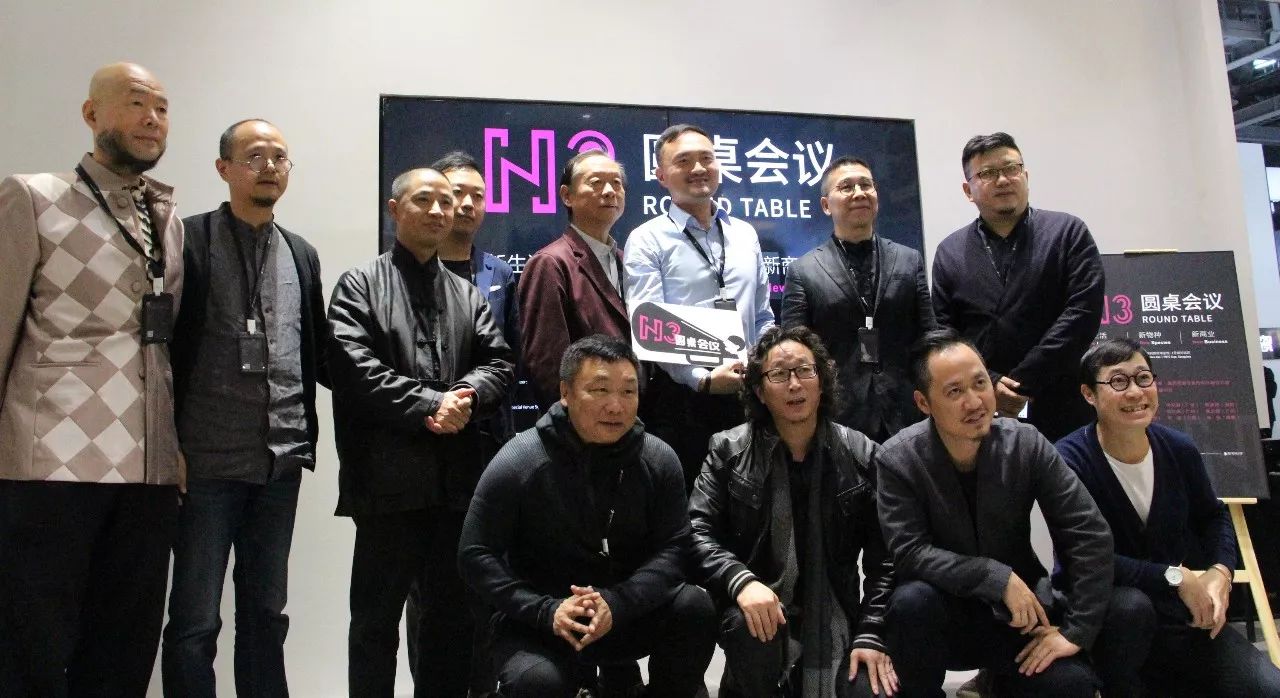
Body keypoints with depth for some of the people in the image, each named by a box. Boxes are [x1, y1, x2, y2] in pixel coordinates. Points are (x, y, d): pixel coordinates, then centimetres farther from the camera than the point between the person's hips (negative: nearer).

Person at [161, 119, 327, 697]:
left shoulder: (302, 254, 13)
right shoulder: (189, 239, -2)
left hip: (281, 462, 5)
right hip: (207, 462, -4)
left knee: (266, 613, 14)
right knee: (196, 620, 2)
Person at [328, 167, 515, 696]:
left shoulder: (468, 296, 19)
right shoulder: (360, 285, 4)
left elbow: (499, 362, 7)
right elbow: (355, 366, -10)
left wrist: (466, 395, -13)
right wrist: (430, 404, -15)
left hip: (458, 477, 5)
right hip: (388, 476, -4)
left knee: (454, 613, 13)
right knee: (377, 615, 6)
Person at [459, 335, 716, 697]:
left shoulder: (659, 460, -6)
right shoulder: (517, 463, -13)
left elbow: (673, 547, -8)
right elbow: (476, 556, -10)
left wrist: (617, 602, -26)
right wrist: (546, 611, -23)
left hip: (629, 611, 3)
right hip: (537, 624, -3)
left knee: (696, 608, -22)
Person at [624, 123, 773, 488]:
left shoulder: (745, 234, 12)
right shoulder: (647, 240, -3)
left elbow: (762, 318, 15)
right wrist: (703, 379, -20)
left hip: (745, 394, 5)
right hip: (680, 396, -4)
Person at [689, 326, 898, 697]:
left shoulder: (861, 455, 1)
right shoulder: (729, 451, -3)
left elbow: (884, 556, 0)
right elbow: (698, 533, -10)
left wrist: (871, 634, -10)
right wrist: (741, 581, -29)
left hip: (834, 616, 2)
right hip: (759, 607, -2)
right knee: (748, 626, -34)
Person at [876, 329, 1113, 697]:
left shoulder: (1026, 444, -11)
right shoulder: (898, 460, -17)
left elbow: (1089, 535, -10)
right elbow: (908, 553, -22)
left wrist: (1077, 631, -14)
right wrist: (999, 578, -28)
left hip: (1018, 613, 2)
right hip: (944, 613, -2)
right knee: (912, 600, -34)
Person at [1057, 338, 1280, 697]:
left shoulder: (1179, 449, -5)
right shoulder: (1070, 459, -21)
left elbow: (1213, 517, 15)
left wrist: (1220, 571, -5)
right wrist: (1176, 577, -25)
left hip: (1185, 614, 5)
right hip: (1100, 611, -5)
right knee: (1131, 605, -37)